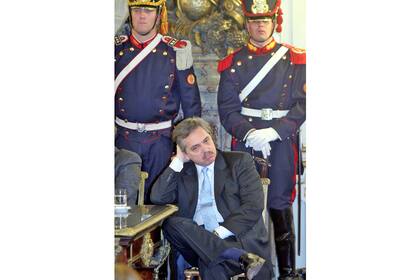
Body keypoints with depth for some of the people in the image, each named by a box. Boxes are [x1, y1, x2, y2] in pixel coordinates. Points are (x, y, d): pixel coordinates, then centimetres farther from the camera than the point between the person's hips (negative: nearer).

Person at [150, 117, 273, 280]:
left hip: (240, 237, -5)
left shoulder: (239, 162, 8)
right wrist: (178, 161, 3)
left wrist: (221, 232, -17)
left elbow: (253, 205, -5)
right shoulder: (182, 172, 18)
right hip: (200, 241, 5)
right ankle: (242, 257, -34)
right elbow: (157, 198, 2)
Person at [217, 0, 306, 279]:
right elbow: (227, 108, 3)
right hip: (244, 142, 1)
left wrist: (274, 131, -14)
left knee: (280, 204, 1)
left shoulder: (295, 59, 5)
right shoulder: (234, 62, 8)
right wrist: (249, 133, -14)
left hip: (282, 141, -1)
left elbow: (302, 104, -2)